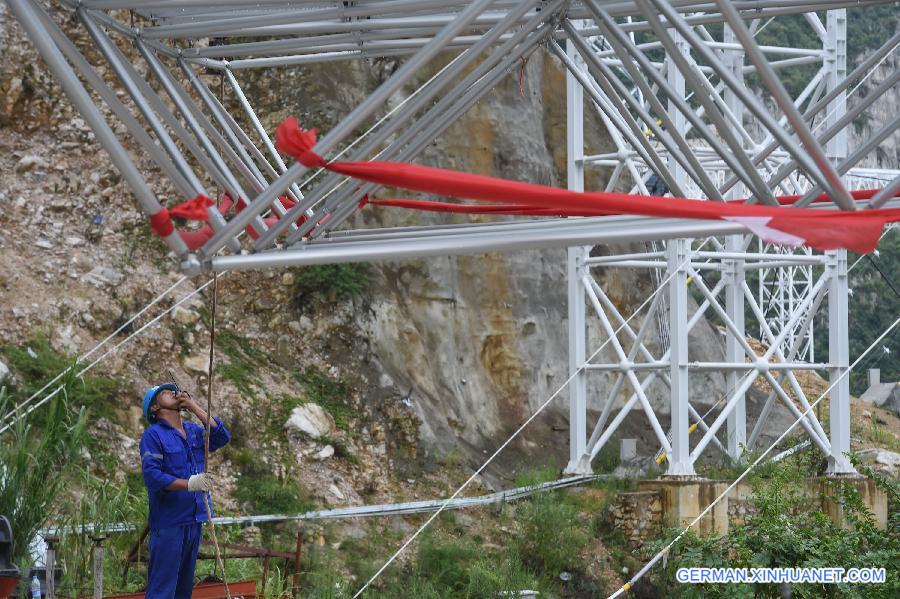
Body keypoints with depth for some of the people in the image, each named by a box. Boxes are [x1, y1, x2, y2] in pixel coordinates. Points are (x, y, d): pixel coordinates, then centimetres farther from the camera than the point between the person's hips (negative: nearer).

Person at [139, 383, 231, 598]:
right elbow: (151, 475, -17)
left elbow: (222, 437, -1)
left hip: (194, 521, 7)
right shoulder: (153, 436, -6)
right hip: (168, 522, -7)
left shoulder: (194, 431, 15)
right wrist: (188, 484, -27)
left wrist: (194, 407, -2)